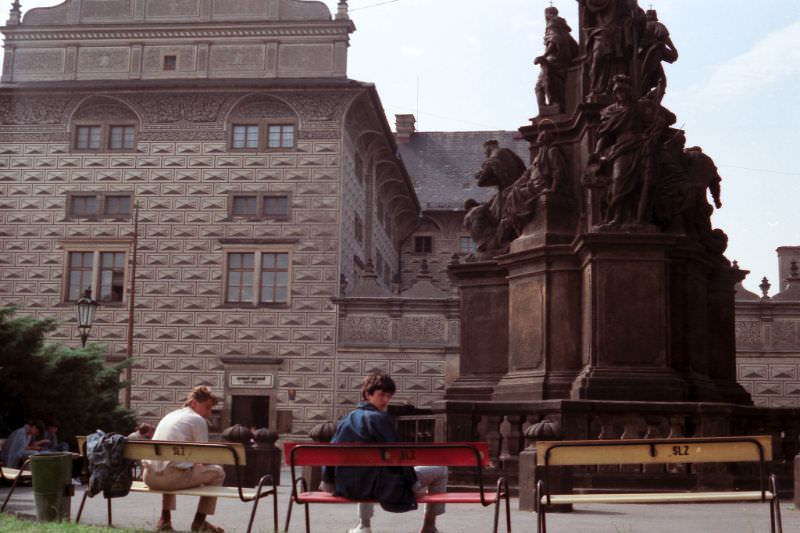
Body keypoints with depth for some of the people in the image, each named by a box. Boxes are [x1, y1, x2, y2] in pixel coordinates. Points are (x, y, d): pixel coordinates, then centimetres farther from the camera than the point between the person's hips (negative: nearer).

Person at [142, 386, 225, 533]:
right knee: (217, 472, 12)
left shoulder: (169, 416, 23)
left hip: (149, 477, 8)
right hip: (174, 477, -8)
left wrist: (193, 462, 35)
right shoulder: (198, 420, 0)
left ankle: (165, 519, 33)